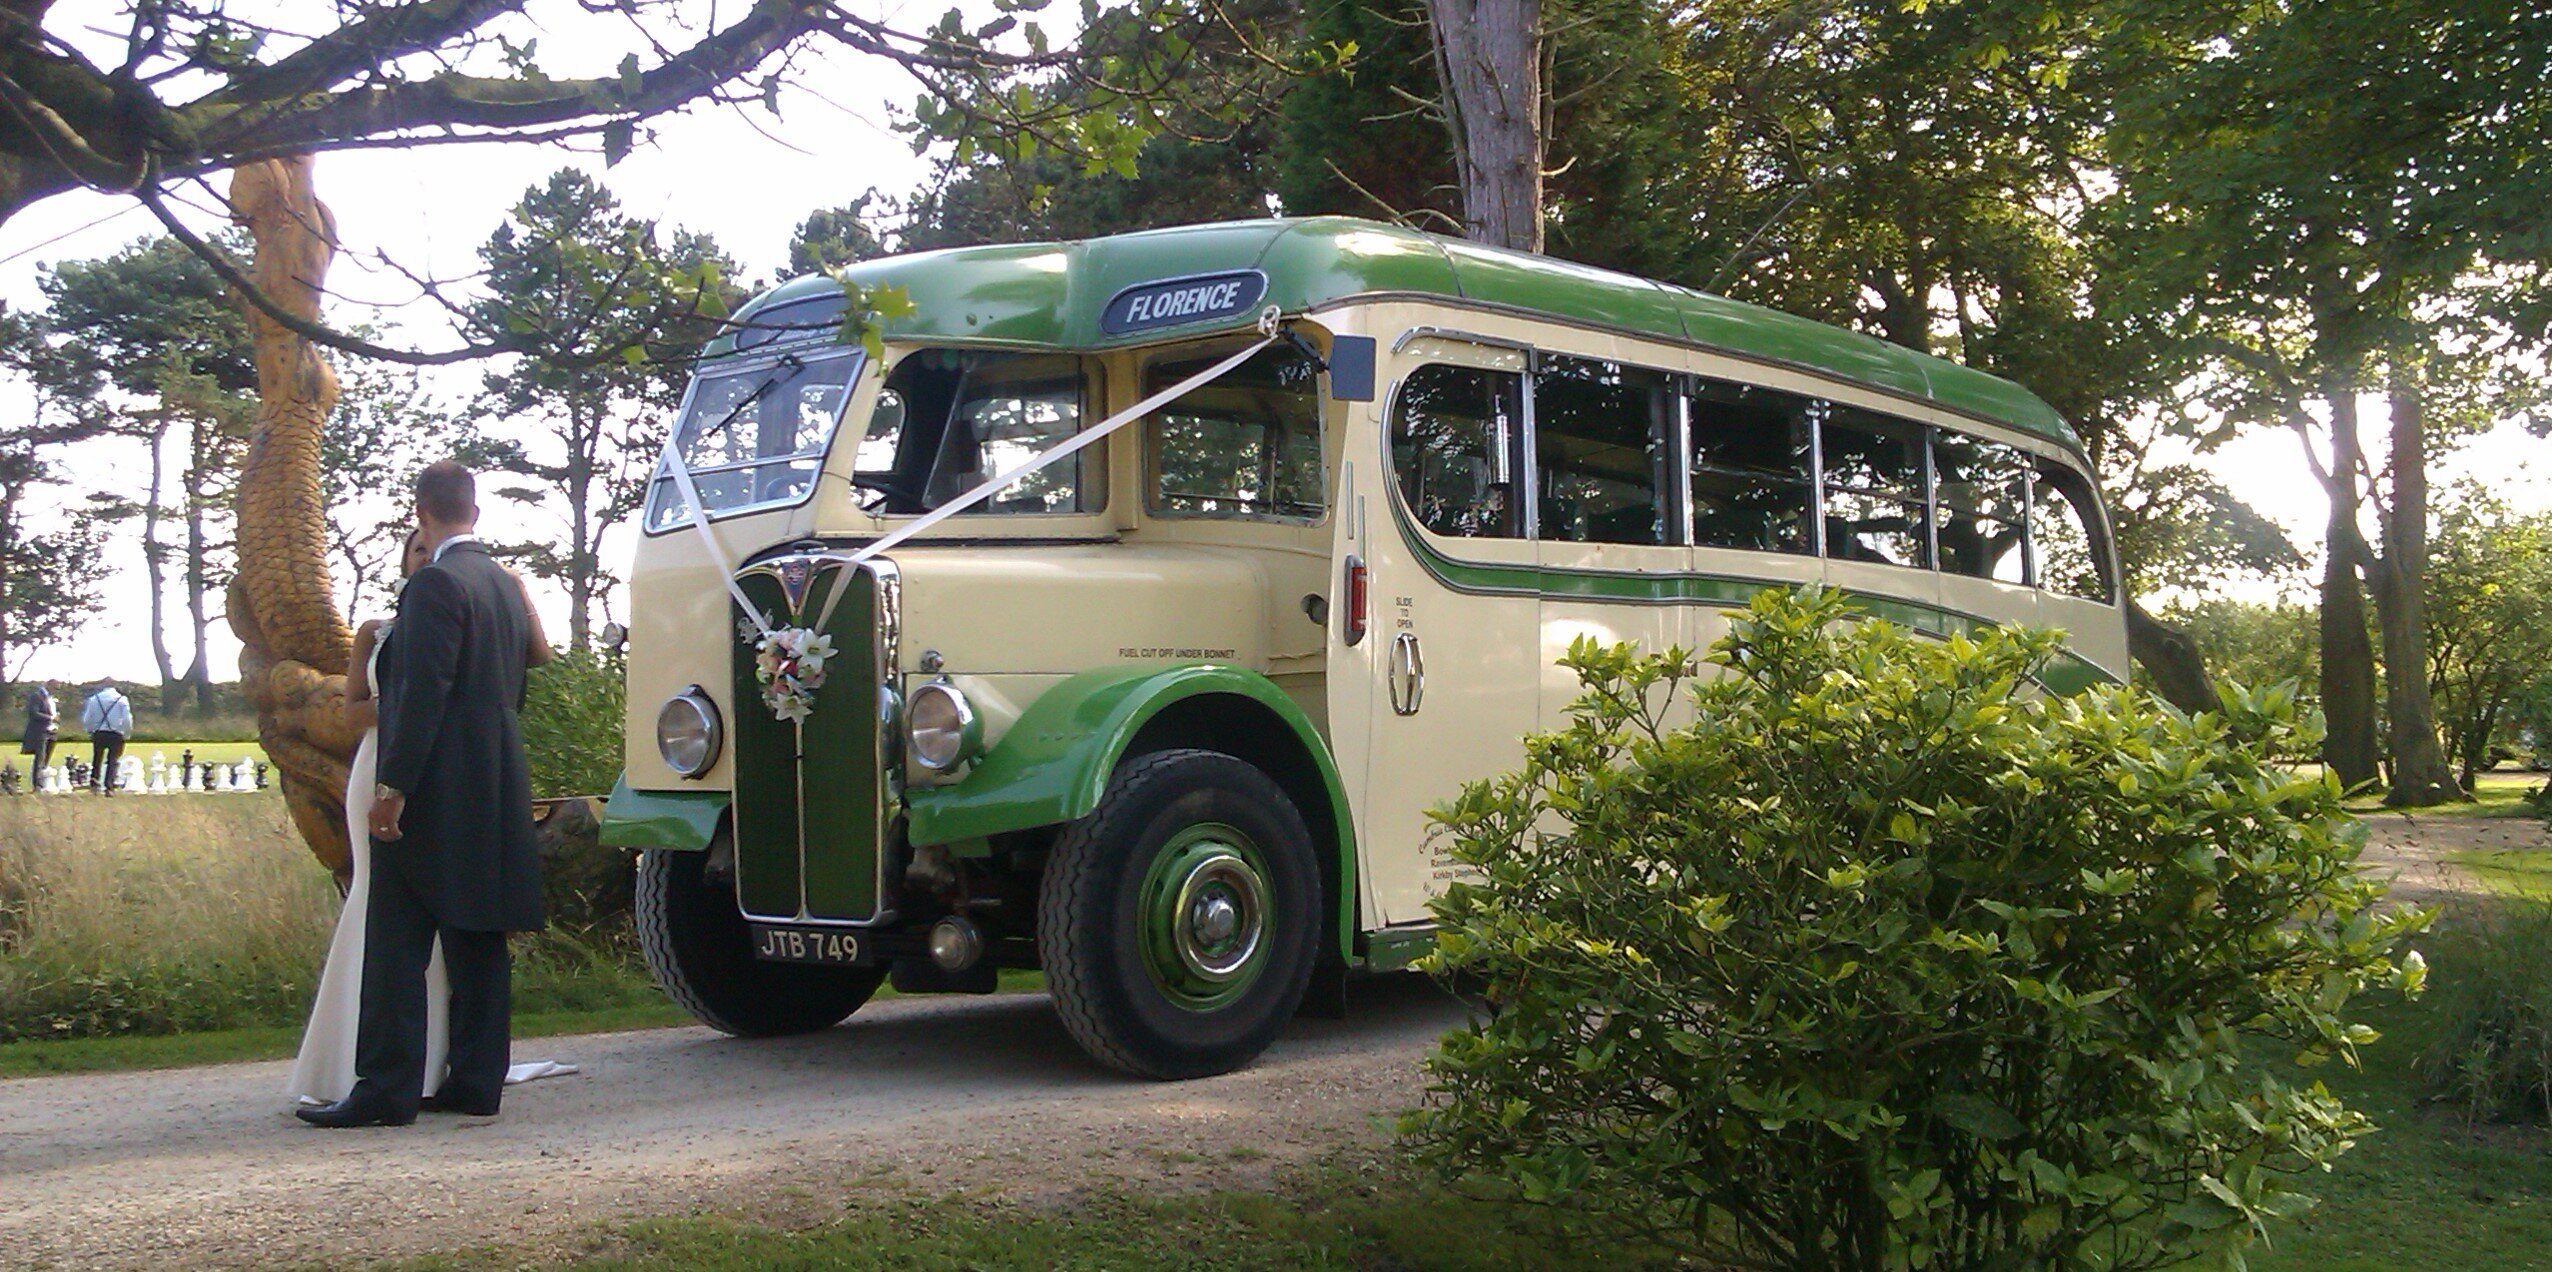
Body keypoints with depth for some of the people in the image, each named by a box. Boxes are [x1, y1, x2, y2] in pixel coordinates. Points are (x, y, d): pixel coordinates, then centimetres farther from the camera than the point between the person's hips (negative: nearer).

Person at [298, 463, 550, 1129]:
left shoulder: (435, 584, -12)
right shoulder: (507, 585, 14)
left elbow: (424, 693, -19)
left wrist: (393, 786, -19)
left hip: (433, 797, -8)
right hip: (496, 794, 8)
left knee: (396, 947, -4)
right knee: (478, 944, 10)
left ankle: (386, 1090, -3)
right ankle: (475, 1080, 13)